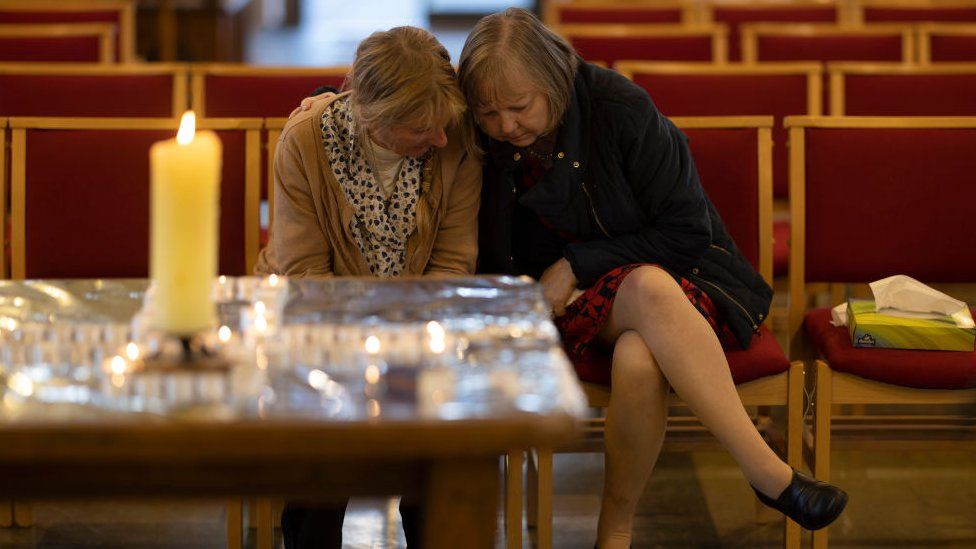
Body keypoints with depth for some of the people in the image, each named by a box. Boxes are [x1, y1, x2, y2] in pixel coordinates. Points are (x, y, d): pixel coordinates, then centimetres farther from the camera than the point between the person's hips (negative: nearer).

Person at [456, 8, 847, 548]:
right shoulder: (483, 150, -6)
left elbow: (688, 231, -12)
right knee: (648, 287, -36)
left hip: (680, 275, -1)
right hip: (581, 304, 1)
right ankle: (769, 473, -34)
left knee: (638, 359, -38)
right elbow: (491, 261, 11)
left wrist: (577, 265, -15)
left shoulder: (619, 108, -14)